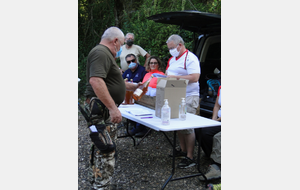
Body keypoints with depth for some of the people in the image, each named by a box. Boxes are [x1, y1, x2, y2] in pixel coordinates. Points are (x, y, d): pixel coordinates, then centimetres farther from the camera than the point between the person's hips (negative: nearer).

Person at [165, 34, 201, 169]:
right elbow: (168, 73, 26)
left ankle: (190, 157, -2)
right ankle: (183, 150, 25)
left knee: (187, 126, -8)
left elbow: (195, 77, -22)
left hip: (188, 97, -9)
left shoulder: (190, 58, -11)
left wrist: (175, 77, -21)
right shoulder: (172, 59, 17)